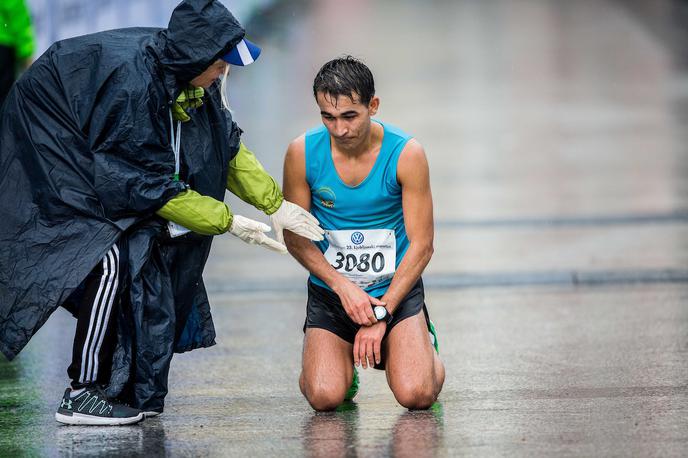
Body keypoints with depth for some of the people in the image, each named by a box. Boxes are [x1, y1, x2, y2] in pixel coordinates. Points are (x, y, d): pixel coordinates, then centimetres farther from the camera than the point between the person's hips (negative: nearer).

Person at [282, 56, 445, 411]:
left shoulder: (406, 154, -13)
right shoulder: (302, 153, -10)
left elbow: (421, 246, -11)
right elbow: (295, 236, -2)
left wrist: (380, 315, -15)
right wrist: (343, 287, -16)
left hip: (396, 288, -1)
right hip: (329, 291, 1)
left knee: (416, 395, -19)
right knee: (325, 397, -19)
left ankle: (422, 345, 17)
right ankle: (344, 359, 18)